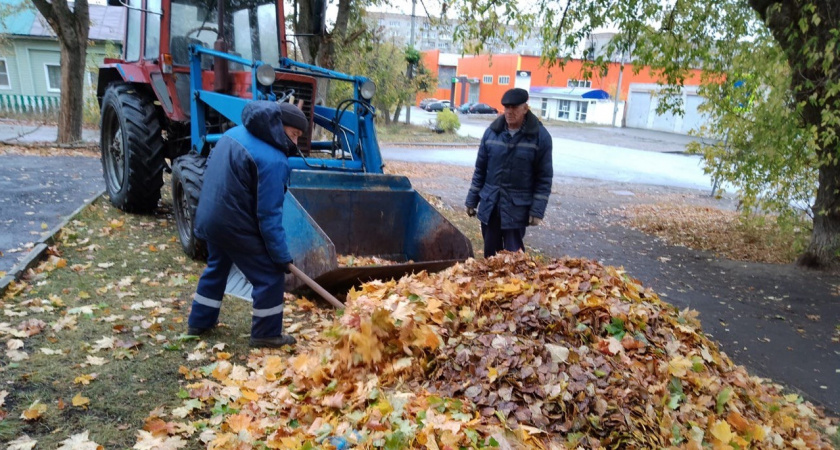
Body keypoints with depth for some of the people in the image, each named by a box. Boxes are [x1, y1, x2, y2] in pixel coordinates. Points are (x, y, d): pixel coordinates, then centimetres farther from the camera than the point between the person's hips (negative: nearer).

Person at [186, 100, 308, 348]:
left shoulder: (235, 133, 7)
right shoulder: (273, 160, -21)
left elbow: (211, 167, 19)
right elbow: (268, 215, -23)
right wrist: (282, 256, -15)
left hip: (209, 216, 9)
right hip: (235, 225, -9)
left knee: (217, 266, 28)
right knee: (270, 275, 4)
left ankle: (200, 321, 41)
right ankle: (267, 334, 15)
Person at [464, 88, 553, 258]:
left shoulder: (540, 136, -7)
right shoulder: (492, 131, 2)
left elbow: (544, 177, -6)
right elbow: (480, 169, 8)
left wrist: (537, 210, -11)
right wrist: (472, 200, 8)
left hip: (517, 208, -3)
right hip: (489, 204, 4)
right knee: (490, 253, 12)